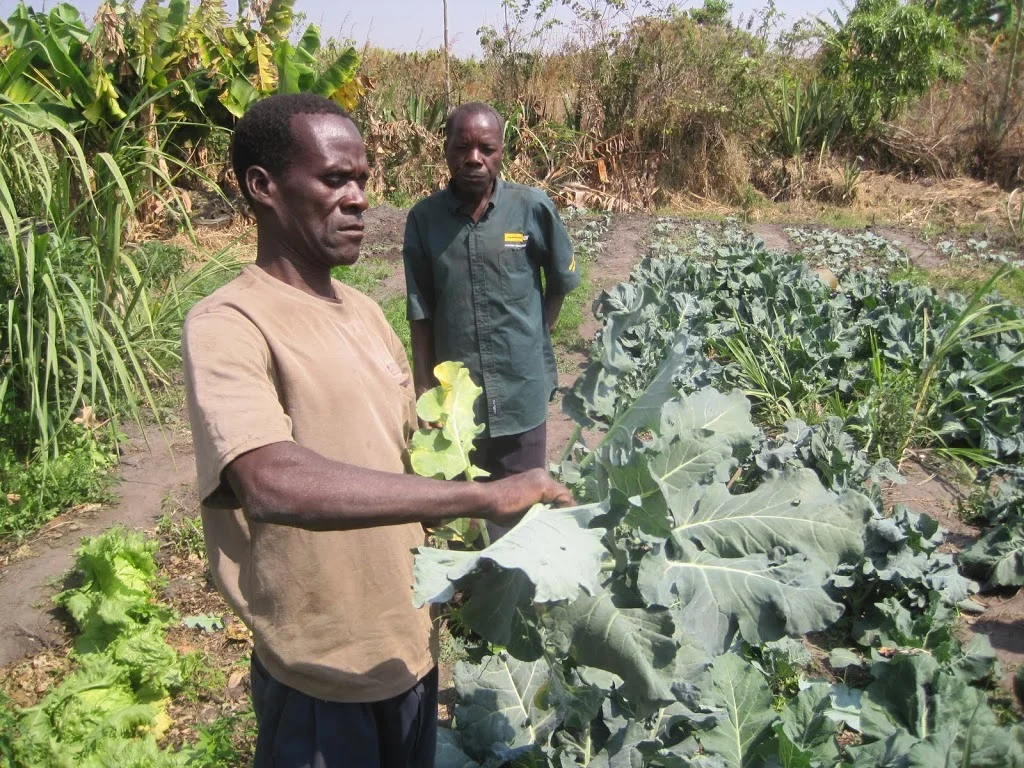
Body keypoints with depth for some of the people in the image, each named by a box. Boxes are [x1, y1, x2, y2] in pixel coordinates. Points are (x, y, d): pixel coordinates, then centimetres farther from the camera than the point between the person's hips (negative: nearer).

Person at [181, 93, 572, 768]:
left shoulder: (365, 313, 5)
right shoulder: (226, 326, -19)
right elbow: (272, 484, -36)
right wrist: (481, 496, -37)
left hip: (411, 645, 7)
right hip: (323, 672, -6)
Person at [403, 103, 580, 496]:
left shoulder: (533, 208, -8)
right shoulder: (423, 218, -4)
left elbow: (560, 282, 7)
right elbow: (420, 314, -1)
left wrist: (534, 339, 7)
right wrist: (424, 391, -2)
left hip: (521, 393, -1)